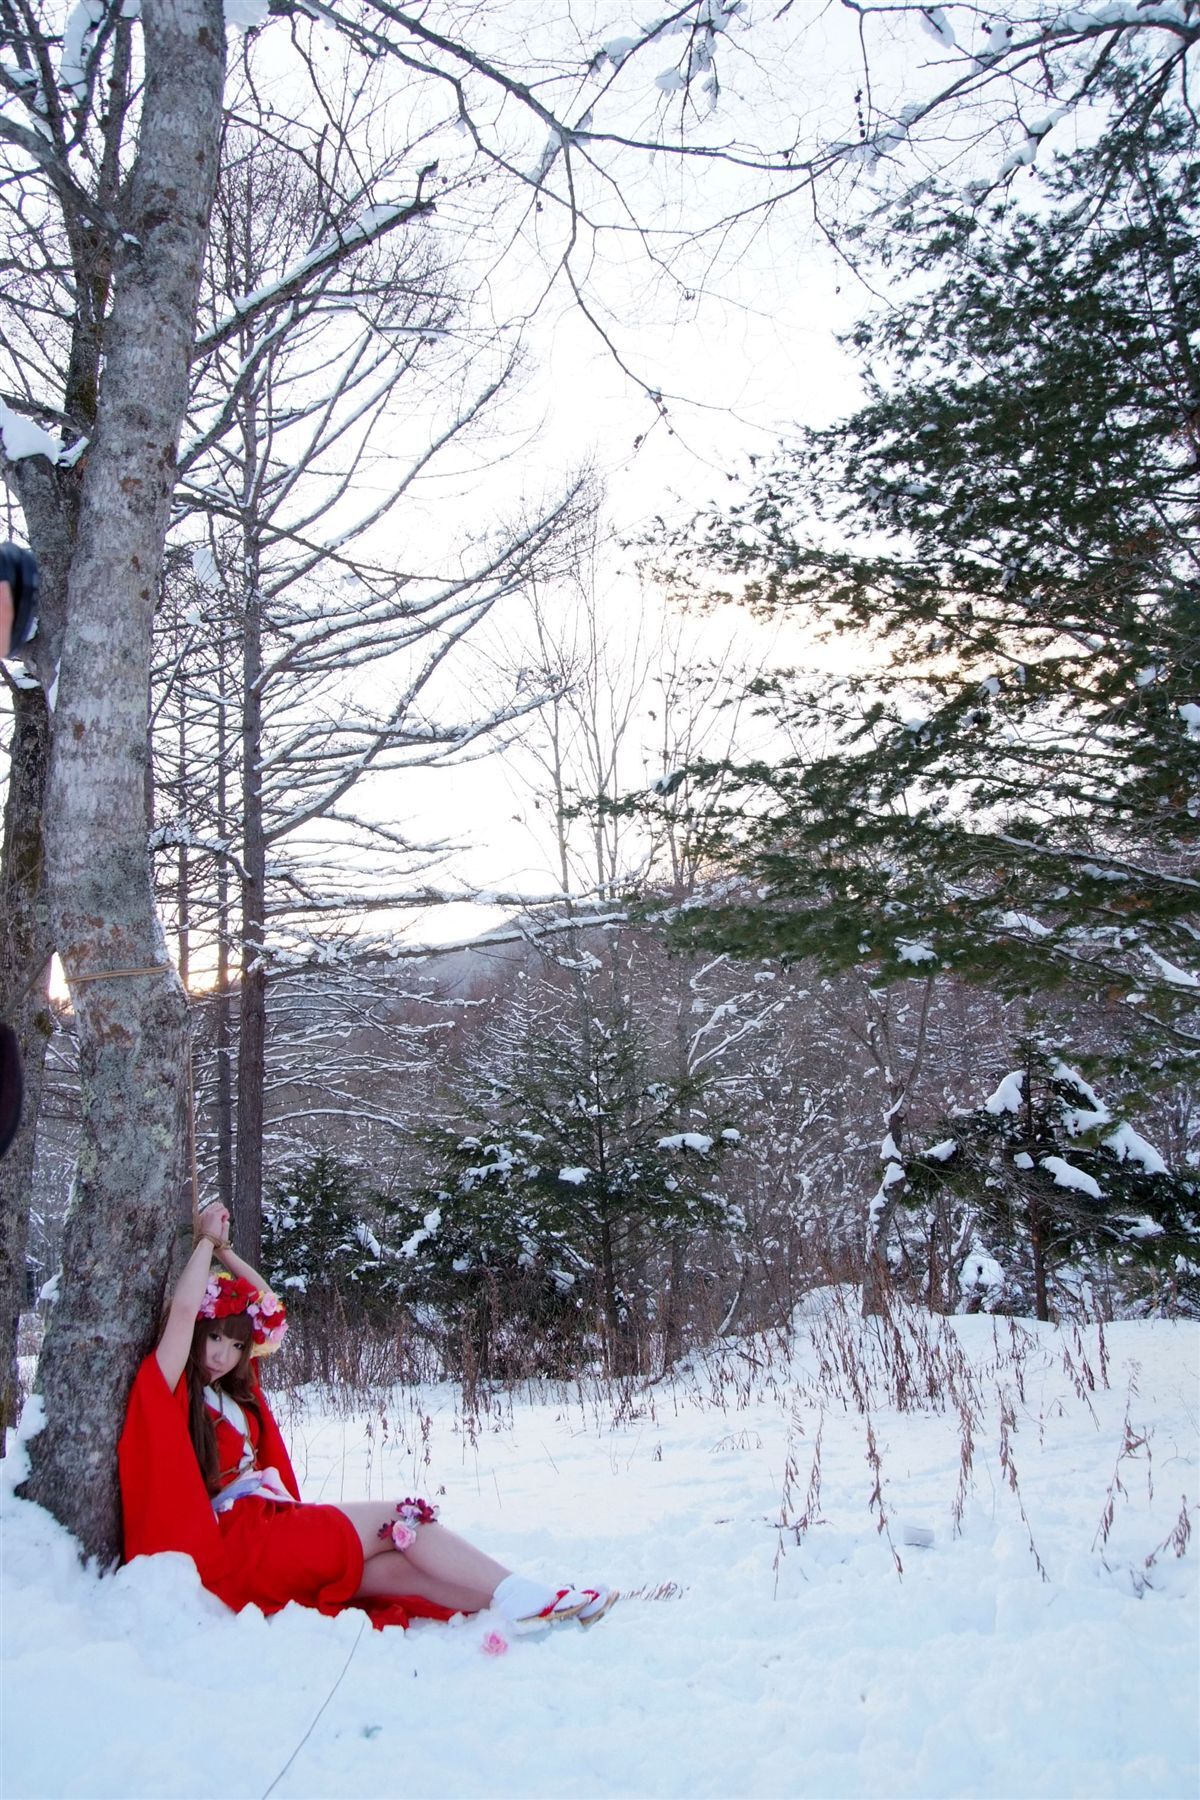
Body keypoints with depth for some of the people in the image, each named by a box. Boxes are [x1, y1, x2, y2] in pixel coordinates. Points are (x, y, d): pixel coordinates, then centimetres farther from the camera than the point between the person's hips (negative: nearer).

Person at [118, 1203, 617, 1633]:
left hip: (273, 1522, 8)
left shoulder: (231, 1388, 20)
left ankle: (523, 1606, -31)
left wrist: (224, 1250, 16)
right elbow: (183, 1309, -19)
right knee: (402, 1518, -15)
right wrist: (206, 1241, -7)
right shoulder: (165, 1391, -3)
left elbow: (264, 1304, 24)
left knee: (401, 1564, -16)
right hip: (235, 1542, -8)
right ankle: (519, 1597, -19)